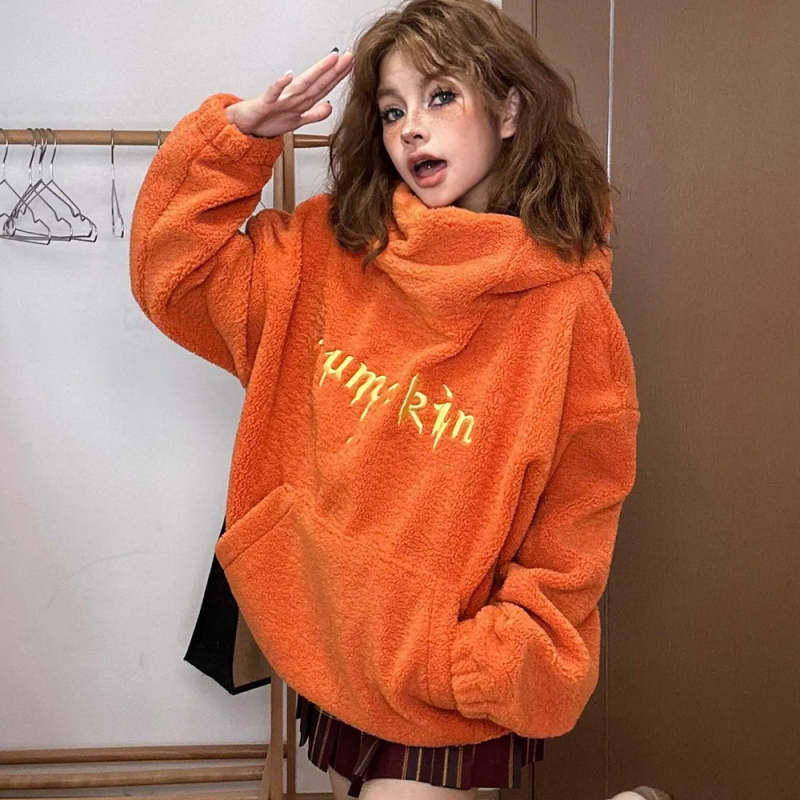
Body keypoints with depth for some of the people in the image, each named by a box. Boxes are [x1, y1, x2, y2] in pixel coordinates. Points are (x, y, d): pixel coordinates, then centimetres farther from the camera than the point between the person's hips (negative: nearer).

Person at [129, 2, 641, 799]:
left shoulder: (567, 306, -14)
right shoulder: (329, 251, -3)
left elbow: (573, 532, -10)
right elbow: (175, 267, 3)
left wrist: (494, 666, -13)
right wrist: (237, 135, -8)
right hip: (328, 648, 5)